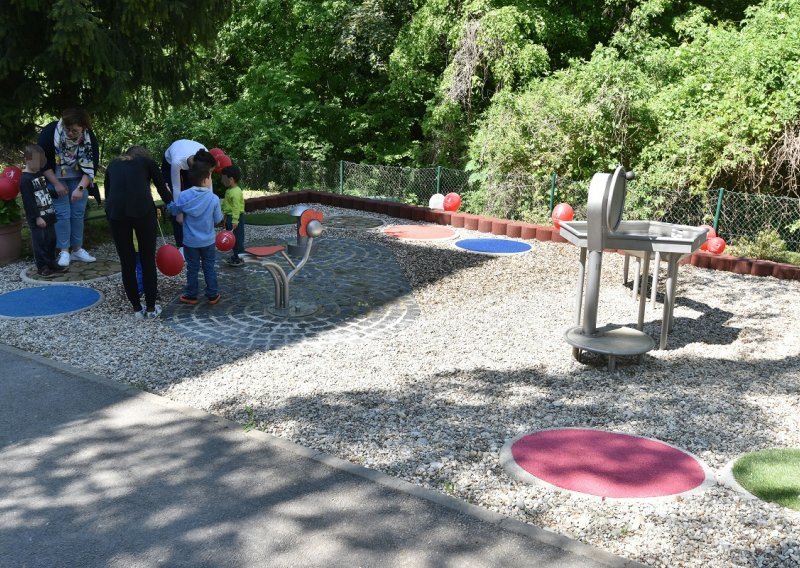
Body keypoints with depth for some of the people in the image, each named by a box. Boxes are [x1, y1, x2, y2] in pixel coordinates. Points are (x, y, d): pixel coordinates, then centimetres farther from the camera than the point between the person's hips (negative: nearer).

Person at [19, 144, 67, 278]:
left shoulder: (41, 174, 12)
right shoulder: (25, 179, -15)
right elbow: (29, 202, -19)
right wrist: (37, 217, -22)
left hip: (48, 216, 9)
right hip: (37, 219, -9)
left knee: (51, 240, 15)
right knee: (40, 242, -3)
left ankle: (51, 263, 26)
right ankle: (42, 267, 4)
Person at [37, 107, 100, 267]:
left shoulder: (89, 138, -18)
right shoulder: (50, 131, -24)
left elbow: (91, 166, -16)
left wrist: (80, 188, -27)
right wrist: (56, 184, -18)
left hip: (78, 179, 2)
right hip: (55, 178, -2)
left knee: (78, 212, 1)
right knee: (62, 213, -8)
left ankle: (77, 249, 11)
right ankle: (64, 251, -2)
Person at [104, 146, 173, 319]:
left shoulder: (113, 165, 28)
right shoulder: (147, 162, 21)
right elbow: (163, 191, 19)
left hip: (115, 210, 2)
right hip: (143, 209, -2)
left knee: (127, 262, 12)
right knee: (148, 260, 11)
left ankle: (137, 308, 19)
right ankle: (151, 307, 17)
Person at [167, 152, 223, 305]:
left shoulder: (183, 196, -13)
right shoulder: (214, 199, -16)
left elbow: (173, 210, 4)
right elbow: (218, 220, -5)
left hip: (190, 241, 1)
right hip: (208, 241, -1)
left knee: (192, 269, 12)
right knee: (209, 268, 12)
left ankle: (191, 296, 20)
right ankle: (212, 295, 18)